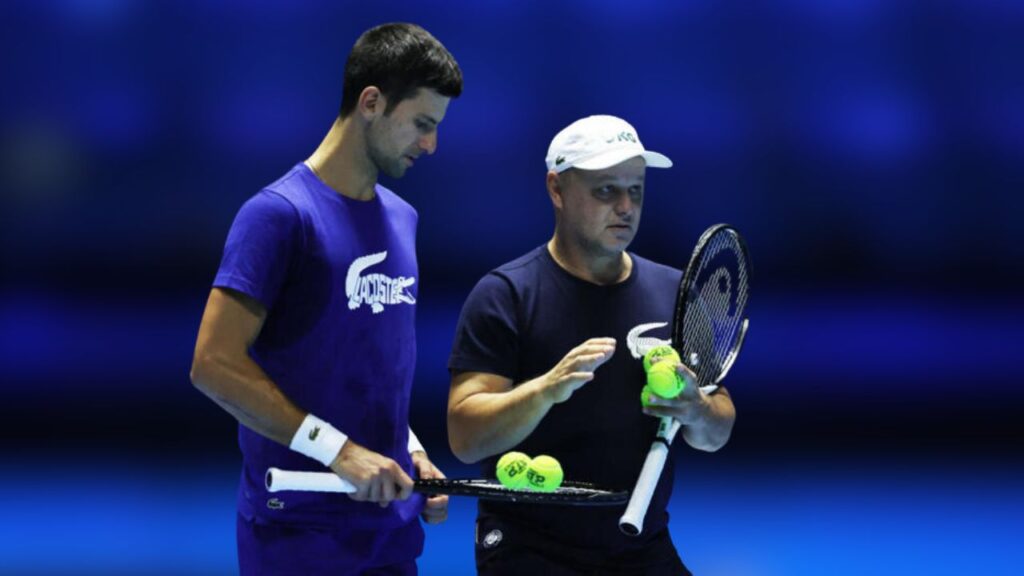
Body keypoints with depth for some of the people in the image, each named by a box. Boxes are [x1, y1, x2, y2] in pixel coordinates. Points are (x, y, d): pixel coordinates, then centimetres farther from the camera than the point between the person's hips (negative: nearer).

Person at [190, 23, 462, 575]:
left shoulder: (401, 218, 13)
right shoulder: (280, 214, -12)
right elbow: (214, 365, -18)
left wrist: (409, 449, 7)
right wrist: (338, 450, -20)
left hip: (391, 523, 7)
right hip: (300, 529, -7)